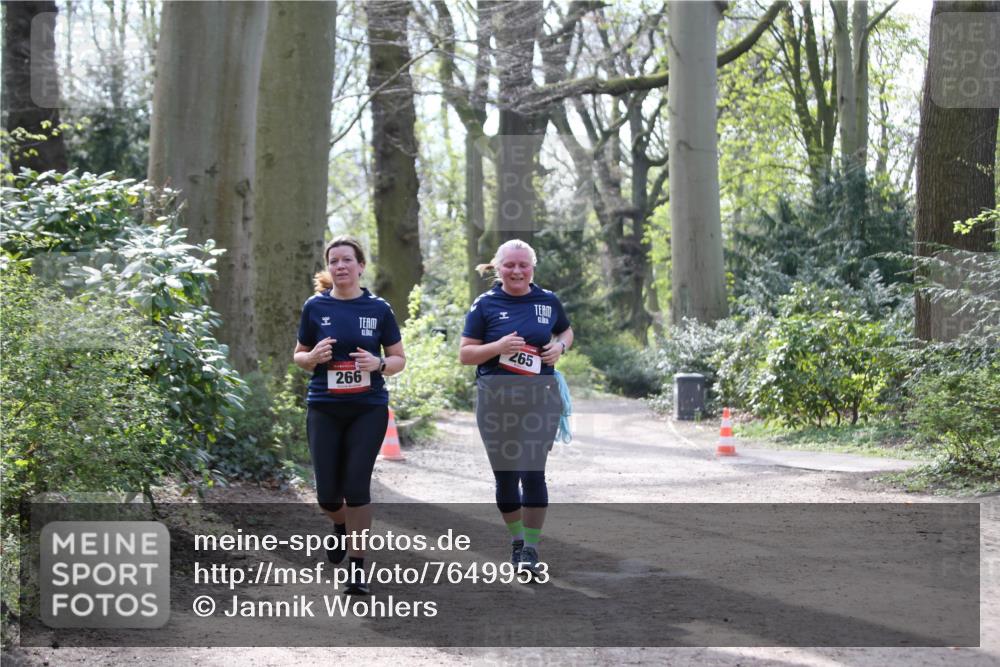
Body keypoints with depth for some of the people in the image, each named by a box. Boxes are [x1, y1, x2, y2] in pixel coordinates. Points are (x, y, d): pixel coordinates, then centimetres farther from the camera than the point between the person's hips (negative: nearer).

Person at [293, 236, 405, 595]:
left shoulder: (379, 309, 1)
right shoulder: (315, 307, 3)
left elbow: (399, 359, 6)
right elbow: (299, 356, 11)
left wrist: (378, 364, -15)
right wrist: (314, 357, -12)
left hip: (369, 408, -1)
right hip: (325, 408, 1)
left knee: (356, 486, -9)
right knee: (327, 494, 0)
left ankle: (357, 568, 3)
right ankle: (342, 526, 36)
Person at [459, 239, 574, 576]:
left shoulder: (548, 301, 6)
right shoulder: (485, 304, 1)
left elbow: (566, 332, 24)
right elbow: (465, 353, 1)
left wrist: (560, 346, 1)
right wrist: (498, 347, -16)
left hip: (540, 398, 0)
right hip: (496, 400, 0)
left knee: (533, 472, -10)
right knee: (505, 474, 7)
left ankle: (531, 549, -2)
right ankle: (517, 540, 26)